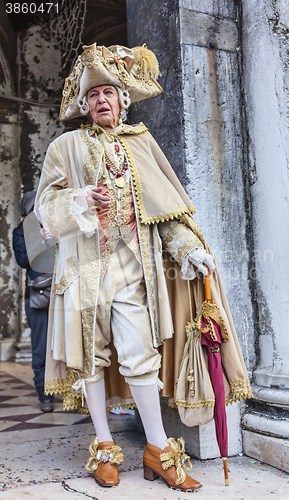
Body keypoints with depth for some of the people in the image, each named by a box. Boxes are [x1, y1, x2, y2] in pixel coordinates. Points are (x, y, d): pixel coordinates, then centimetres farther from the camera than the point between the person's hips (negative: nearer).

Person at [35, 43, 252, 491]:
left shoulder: (141, 142, 16)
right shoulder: (67, 146, 12)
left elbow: (167, 201, 11)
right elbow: (46, 206, 4)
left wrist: (188, 246, 0)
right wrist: (78, 201, -16)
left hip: (133, 264, 0)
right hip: (85, 265, 0)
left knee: (140, 353, -4)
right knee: (92, 354, 3)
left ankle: (158, 449, 8)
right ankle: (104, 446, 17)